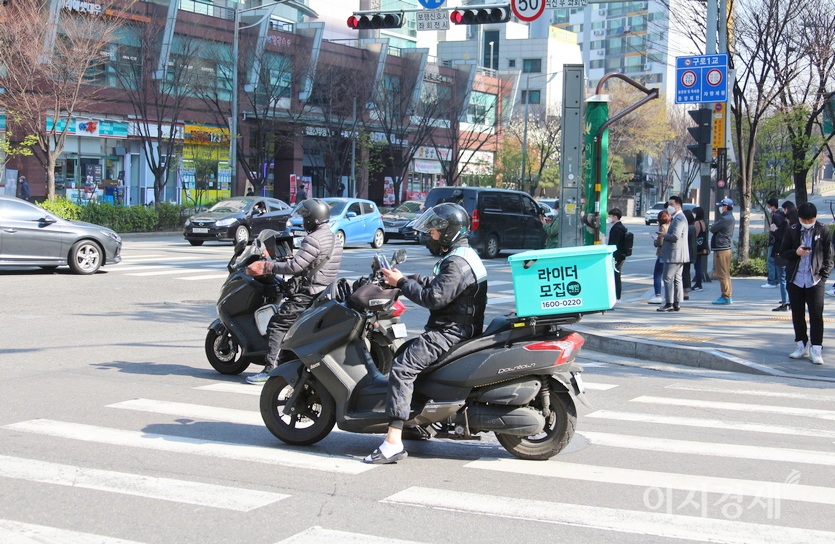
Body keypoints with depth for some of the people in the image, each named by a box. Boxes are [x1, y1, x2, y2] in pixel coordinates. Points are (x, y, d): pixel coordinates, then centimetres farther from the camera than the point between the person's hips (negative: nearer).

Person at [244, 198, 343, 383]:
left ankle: (271, 368, -15)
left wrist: (268, 266, -15)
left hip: (307, 294, -10)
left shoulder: (313, 239, -17)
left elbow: (295, 266, -22)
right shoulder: (333, 238, 15)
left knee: (277, 324, -9)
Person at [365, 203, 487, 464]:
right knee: (403, 352, 24)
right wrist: (405, 278, 10)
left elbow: (434, 298, -24)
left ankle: (393, 442, -32)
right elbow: (437, 284, 23)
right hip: (455, 327, 12)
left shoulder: (457, 263, -18)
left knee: (403, 367, -23)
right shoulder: (465, 254, 17)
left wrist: (402, 283, -14)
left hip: (450, 332, -12)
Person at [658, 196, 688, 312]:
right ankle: (677, 303, 13)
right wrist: (665, 235, 11)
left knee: (668, 278, -8)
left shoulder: (679, 219, -16)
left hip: (674, 254, -11)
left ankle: (669, 304, -7)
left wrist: (664, 235, -11)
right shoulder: (677, 218, 18)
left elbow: (675, 236, -26)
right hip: (678, 254, 11)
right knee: (676, 278, 11)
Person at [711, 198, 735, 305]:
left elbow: (713, 229, -12)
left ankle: (726, 297, -6)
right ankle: (728, 296, 18)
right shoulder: (730, 217, 17)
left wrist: (712, 226, 6)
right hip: (725, 247, 11)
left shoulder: (725, 218, -17)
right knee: (725, 274, 14)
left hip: (721, 249, -10)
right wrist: (714, 226, 0)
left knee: (722, 274, -7)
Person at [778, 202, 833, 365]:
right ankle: (802, 346, 20)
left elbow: (828, 256, 3)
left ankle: (816, 349, -2)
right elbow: (783, 252, 7)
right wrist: (796, 252, -13)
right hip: (795, 280, 3)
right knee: (797, 314, 9)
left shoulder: (823, 231, -1)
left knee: (816, 315, -5)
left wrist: (823, 276, -5)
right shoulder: (792, 231, 3)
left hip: (815, 281, -3)